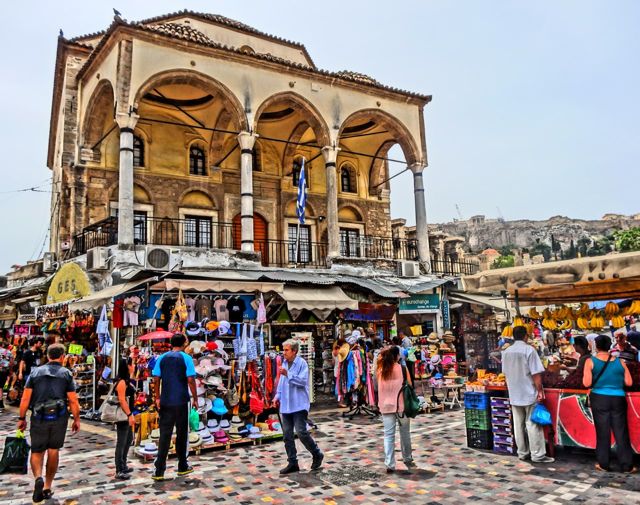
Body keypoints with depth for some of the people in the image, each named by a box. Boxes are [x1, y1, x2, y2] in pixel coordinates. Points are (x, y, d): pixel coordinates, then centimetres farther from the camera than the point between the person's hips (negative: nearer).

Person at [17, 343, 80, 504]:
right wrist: (77, 420, 5)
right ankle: (47, 487, 19)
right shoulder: (66, 373, -1)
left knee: (37, 451, 9)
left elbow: (25, 398, 0)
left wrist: (22, 418, 9)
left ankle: (38, 478, -17)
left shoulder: (35, 372, 3)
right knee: (53, 450, 11)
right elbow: (73, 401, -4)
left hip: (39, 417, 1)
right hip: (59, 417, 0)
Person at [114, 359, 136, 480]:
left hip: (126, 415, 10)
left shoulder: (126, 381, 14)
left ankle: (123, 465, 30)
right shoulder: (121, 382, -16)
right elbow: (122, 400, -22)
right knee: (121, 442, -4)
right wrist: (130, 415, -24)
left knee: (129, 439, 19)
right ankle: (119, 471, 2)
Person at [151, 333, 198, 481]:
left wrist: (158, 398, 10)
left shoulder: (162, 358, 5)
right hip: (181, 402, -3)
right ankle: (182, 467, 21)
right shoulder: (186, 358, -6)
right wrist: (195, 398, -3)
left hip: (165, 402, 3)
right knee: (181, 434, 10)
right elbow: (190, 380, -11)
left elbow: (156, 380, 2)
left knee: (164, 435, 6)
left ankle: (159, 471, 3)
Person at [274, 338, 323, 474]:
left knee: (301, 432, -9)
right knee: (287, 435, 8)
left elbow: (302, 381, -20)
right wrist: (278, 396, 11)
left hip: (299, 405, -7)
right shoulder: (284, 363, 11)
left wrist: (288, 374, -24)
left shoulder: (302, 363, -11)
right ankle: (292, 463, 19)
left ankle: (317, 455, 13)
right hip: (286, 405, 7)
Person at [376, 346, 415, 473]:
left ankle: (390, 464, -2)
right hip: (402, 405, -2)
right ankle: (407, 459, 28)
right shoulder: (402, 368, -7)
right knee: (405, 434, 15)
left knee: (388, 436, 3)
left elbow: (379, 388, 8)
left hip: (386, 406, 2)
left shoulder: (380, 370, 2)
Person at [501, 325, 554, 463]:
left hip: (514, 395, 5)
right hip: (529, 393, -5)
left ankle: (522, 452, 18)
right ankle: (537, 454, 6)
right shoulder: (529, 350, -13)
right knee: (533, 424, 1)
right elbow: (536, 374, -16)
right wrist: (540, 391, -8)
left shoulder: (506, 352, 5)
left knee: (519, 425, 10)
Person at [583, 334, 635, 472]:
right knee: (621, 432, 9)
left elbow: (587, 383, -11)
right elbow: (628, 382, 2)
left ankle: (603, 464, 13)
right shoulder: (620, 361, 1)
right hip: (618, 399, 2)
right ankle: (627, 465, 14)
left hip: (599, 399, -2)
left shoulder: (591, 362, -6)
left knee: (603, 431, 7)